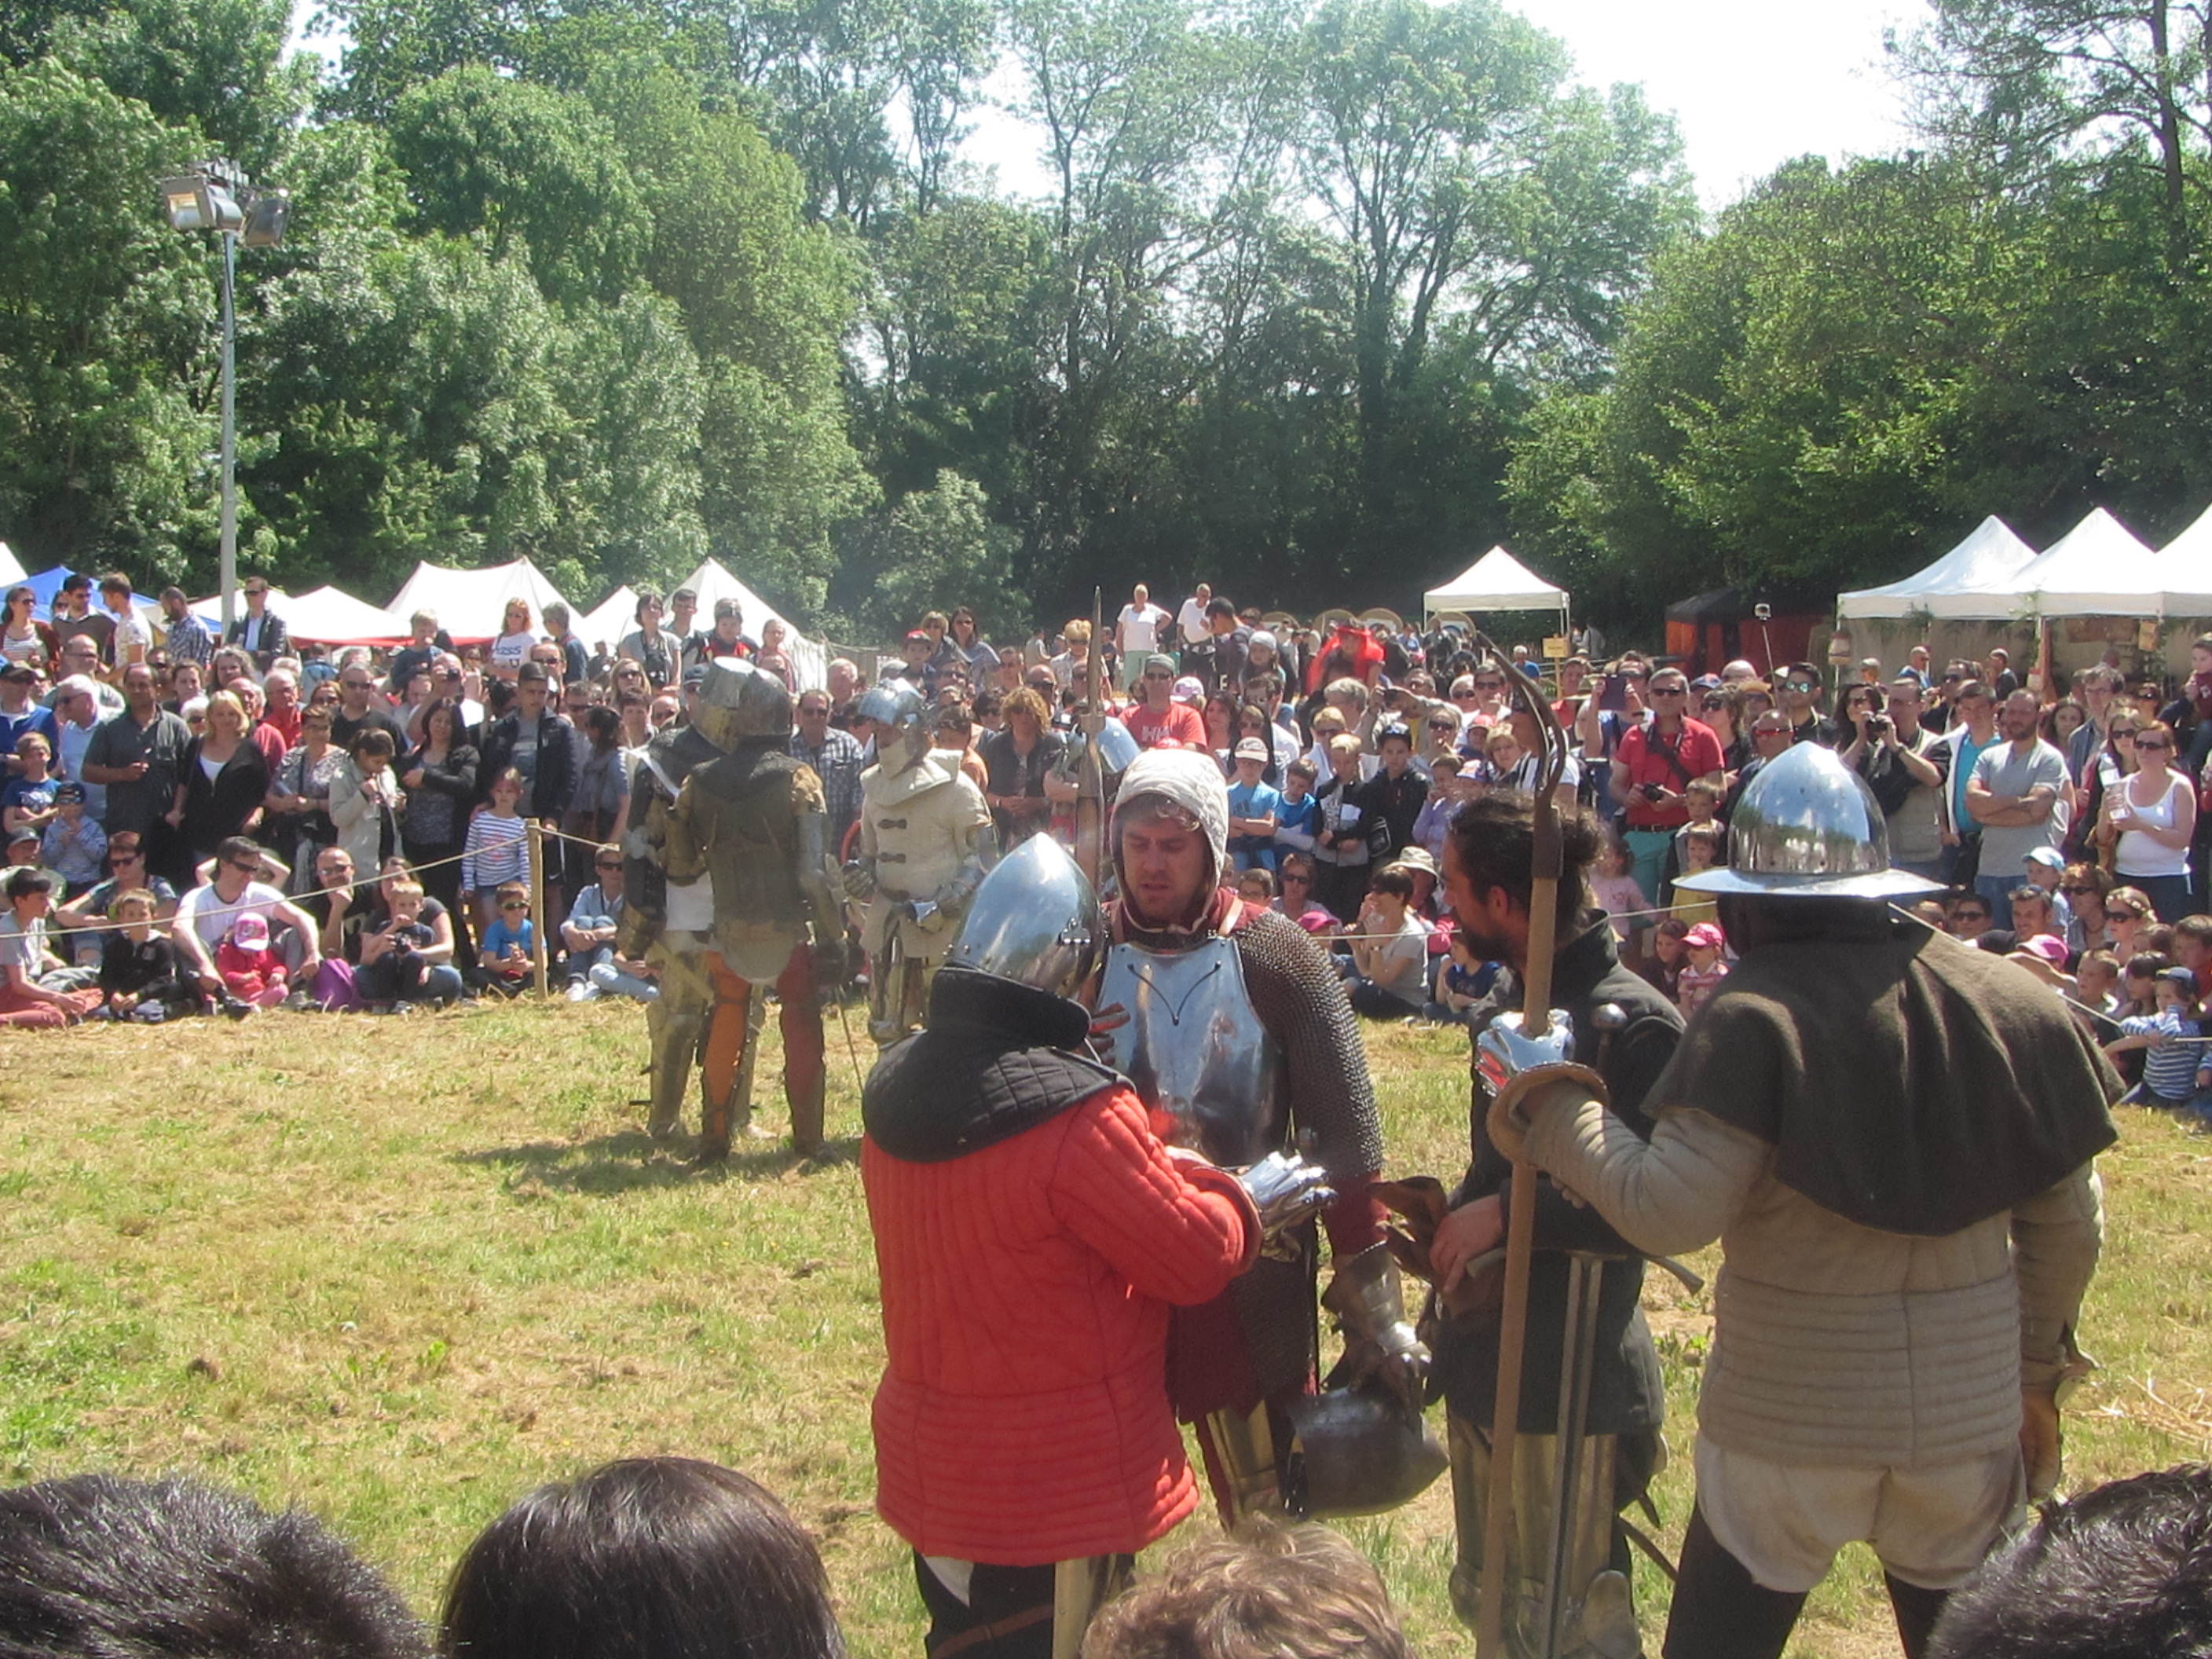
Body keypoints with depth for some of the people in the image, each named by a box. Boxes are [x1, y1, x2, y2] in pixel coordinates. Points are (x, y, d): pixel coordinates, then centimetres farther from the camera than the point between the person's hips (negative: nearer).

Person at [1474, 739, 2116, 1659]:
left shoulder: (1757, 1018, -16)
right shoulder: (2007, 1003, -1)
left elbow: (1669, 1211, -22)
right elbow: (2067, 1224, 6)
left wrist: (1551, 1101, -9)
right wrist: (2037, 1372, 19)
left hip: (1792, 1415, -4)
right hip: (1972, 1410, 4)